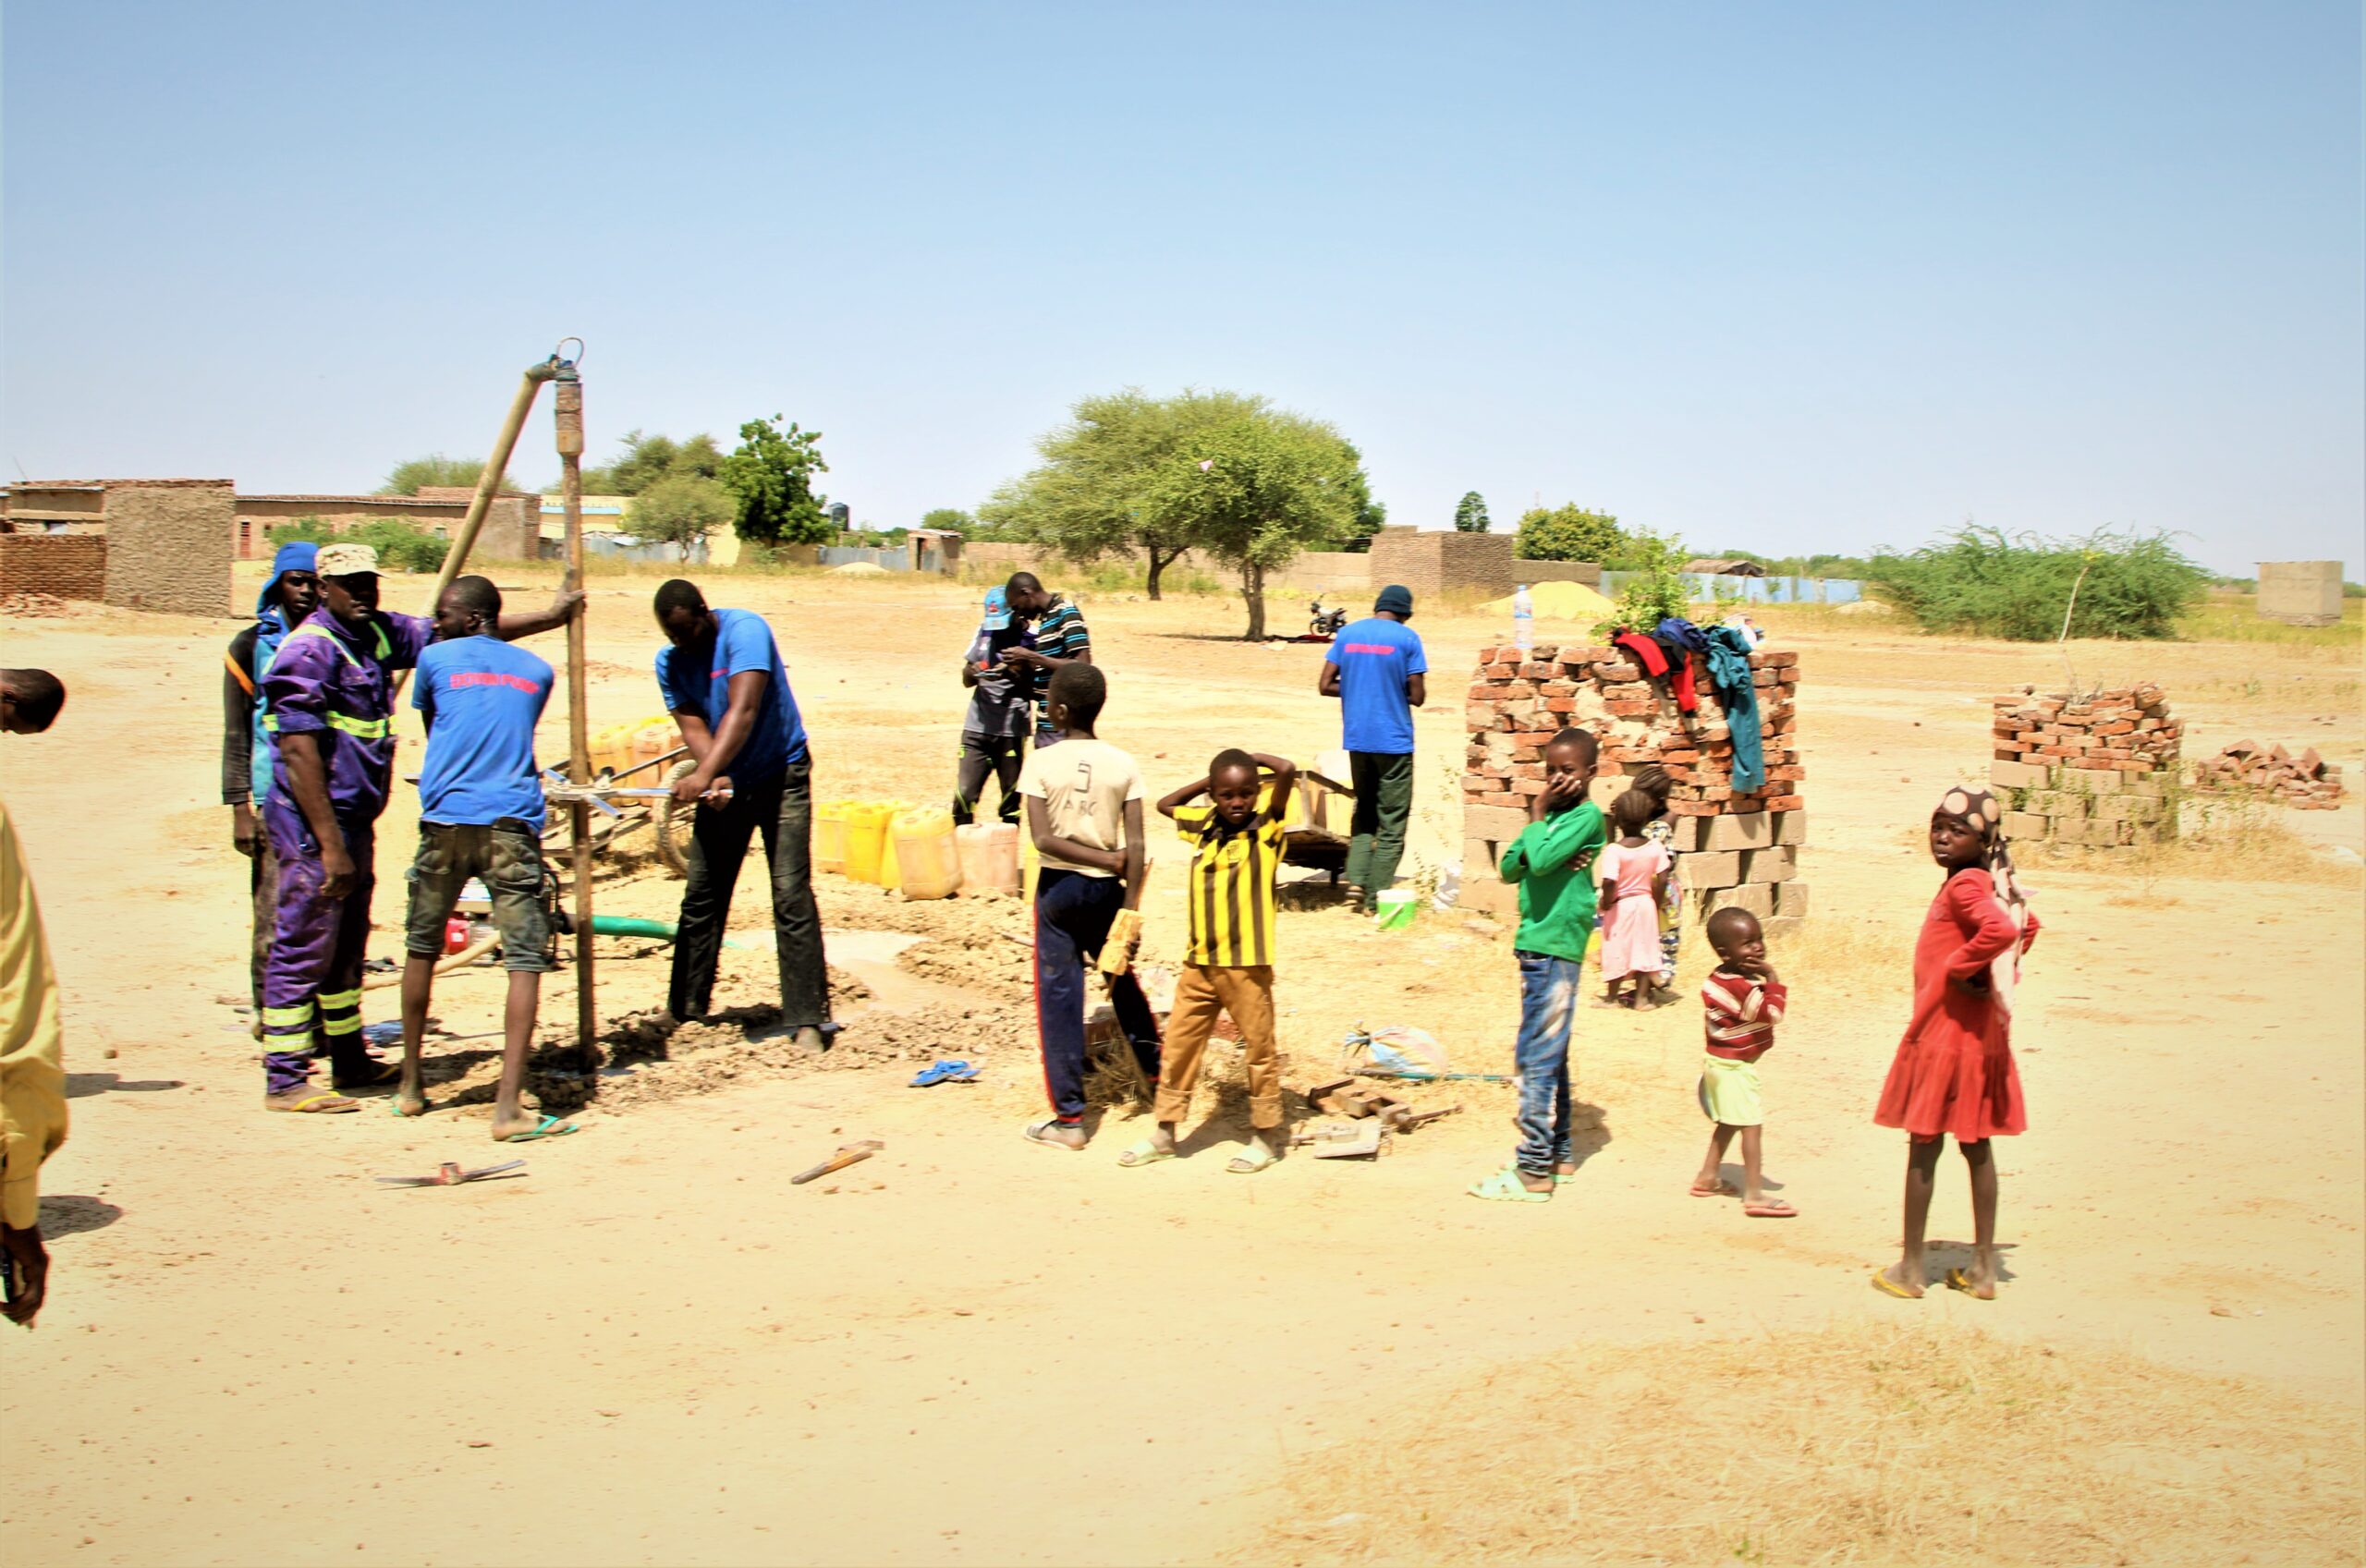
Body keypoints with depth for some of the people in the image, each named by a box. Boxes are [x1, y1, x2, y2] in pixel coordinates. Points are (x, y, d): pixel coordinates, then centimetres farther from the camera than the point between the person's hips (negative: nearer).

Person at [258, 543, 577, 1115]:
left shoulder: (379, 633, 9)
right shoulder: (309, 650, -16)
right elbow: (299, 755, -20)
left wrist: (548, 618, 21)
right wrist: (330, 846, -22)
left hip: (354, 818, 9)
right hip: (313, 822, -9)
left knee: (346, 944, 18)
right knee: (303, 948, -5)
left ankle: (350, 1062, 30)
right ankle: (285, 1080, 1)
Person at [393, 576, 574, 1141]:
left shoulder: (436, 658, 9)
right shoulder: (536, 671, 16)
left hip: (445, 821, 0)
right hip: (512, 825, 0)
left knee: (422, 949, 18)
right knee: (525, 961, -4)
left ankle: (410, 1086, 28)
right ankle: (508, 1108, -14)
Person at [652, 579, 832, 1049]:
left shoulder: (744, 630, -20)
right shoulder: (669, 662, -2)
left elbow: (743, 710, -31)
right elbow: (692, 727, -11)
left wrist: (705, 773, -41)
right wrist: (714, 779, -30)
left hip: (781, 775, -5)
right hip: (723, 781, 6)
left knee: (791, 895, -12)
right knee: (701, 895, 5)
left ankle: (808, 1017, -11)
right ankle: (685, 1009, 16)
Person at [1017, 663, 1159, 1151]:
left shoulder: (1040, 763, -10)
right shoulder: (1123, 765, -4)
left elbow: (1043, 839, -17)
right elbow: (1135, 846, -9)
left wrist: (1107, 859, -9)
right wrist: (1130, 909, -8)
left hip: (1058, 887, -3)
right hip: (1106, 890, 3)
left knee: (1059, 998, 3)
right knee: (1122, 980, 24)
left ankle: (1069, 1117, 5)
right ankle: (1156, 1069, 35)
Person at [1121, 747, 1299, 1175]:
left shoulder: (1265, 828, -7)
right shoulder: (1204, 826, 7)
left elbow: (1287, 770, -21)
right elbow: (1165, 804, 25)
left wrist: (1255, 759, -3)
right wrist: (1209, 782, 14)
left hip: (1246, 965, -5)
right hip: (1199, 963, 5)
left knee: (1259, 1050, 6)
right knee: (1177, 1046, 9)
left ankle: (1265, 1135, 20)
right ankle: (1164, 1132, 20)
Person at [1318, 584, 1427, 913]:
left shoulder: (1347, 633, 5)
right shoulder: (1406, 638, -7)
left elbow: (1325, 685, 3)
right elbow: (1417, 696, -8)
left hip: (1357, 739, 4)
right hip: (1394, 741, -4)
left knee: (1364, 811, 20)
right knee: (1392, 824, 4)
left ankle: (1356, 878, 3)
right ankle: (1375, 900, 2)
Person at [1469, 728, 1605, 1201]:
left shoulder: (1587, 816, -10)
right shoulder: (1553, 815, 15)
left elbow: (1540, 860, -23)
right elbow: (1510, 869, 9)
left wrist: (1536, 818, -7)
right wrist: (1537, 820, -9)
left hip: (1555, 948, -9)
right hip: (1538, 947, 9)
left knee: (1536, 1057, -9)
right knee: (1551, 1056, 15)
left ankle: (1533, 1169, -6)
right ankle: (1558, 1153, 24)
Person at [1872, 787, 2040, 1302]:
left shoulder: (1964, 885, -18)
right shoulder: (1992, 882, 10)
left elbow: (2000, 930, -37)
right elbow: (2026, 924, 29)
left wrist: (1958, 968, -23)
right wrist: (2004, 970, 19)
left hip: (1945, 1031, -9)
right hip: (1981, 1031, 9)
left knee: (1923, 1147, 1)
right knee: (1976, 1146, 12)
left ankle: (1910, 1268, 9)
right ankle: (1983, 1269, 18)